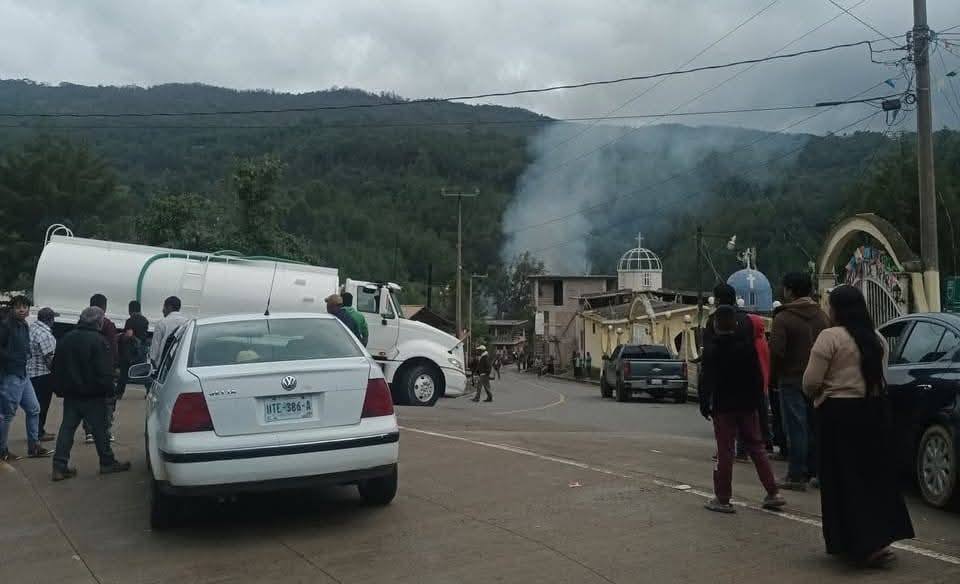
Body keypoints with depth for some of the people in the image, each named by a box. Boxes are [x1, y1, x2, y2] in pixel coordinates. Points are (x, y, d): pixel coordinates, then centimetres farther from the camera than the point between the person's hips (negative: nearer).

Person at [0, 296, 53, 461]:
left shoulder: (24, 326, 13)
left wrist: (27, 355, 5)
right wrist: (14, 358, -20)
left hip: (23, 375, 9)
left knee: (33, 409, 14)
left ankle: (33, 446, 23)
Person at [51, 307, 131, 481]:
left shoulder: (66, 339, 8)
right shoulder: (99, 341, -15)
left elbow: (56, 367, 14)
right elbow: (105, 372, -18)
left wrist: (60, 389, 19)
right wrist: (109, 391, -9)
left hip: (70, 394, 6)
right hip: (92, 395, -6)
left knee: (67, 428, 8)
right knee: (100, 429, 5)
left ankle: (59, 466, 3)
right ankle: (107, 463, 15)